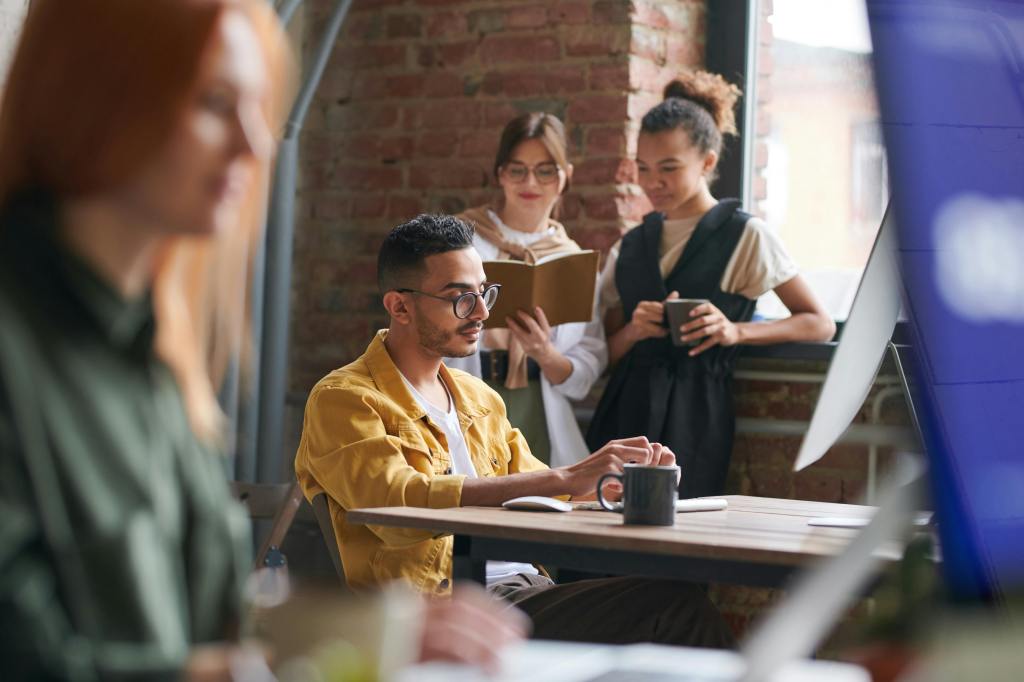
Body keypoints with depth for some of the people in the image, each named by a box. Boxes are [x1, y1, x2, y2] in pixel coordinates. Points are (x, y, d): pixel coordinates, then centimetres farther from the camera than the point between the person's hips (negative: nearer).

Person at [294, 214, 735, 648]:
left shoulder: (480, 399, 24)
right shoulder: (343, 400, -1)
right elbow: (400, 504, -18)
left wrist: (625, 478, 4)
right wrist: (564, 479, -21)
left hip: (524, 590, 7)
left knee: (681, 605, -23)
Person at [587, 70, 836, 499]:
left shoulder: (745, 236, 1)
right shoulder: (631, 246, 14)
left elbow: (820, 325, -3)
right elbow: (606, 353, 14)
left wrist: (735, 331, -16)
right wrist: (633, 331, -8)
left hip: (694, 414, -4)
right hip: (624, 411, 4)